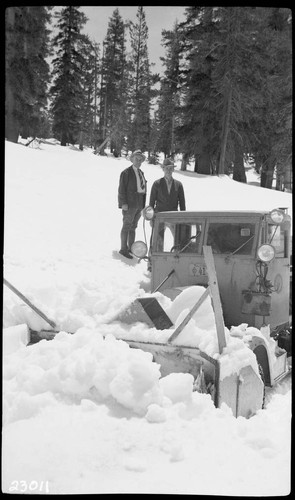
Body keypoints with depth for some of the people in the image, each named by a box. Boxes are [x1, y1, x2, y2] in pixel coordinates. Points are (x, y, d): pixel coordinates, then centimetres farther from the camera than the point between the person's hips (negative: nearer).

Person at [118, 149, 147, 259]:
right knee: (126, 226, -3)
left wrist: (143, 204, 14)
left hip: (139, 204, 7)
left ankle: (131, 248, 21)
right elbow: (122, 189, -11)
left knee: (133, 226, 13)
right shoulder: (126, 172, -8)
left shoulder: (141, 173, 14)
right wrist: (124, 203, -18)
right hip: (129, 204, -7)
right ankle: (123, 249, 3)